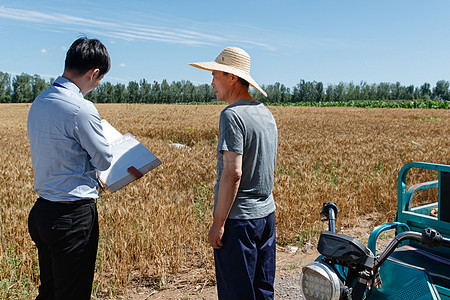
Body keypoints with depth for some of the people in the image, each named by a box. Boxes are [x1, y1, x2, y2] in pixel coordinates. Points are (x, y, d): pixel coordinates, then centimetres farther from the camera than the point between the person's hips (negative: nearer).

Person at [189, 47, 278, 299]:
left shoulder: (233, 115, -16)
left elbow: (233, 172, -23)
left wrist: (218, 222, -18)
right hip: (267, 212, 9)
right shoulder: (266, 113, 11)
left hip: (238, 217, -9)